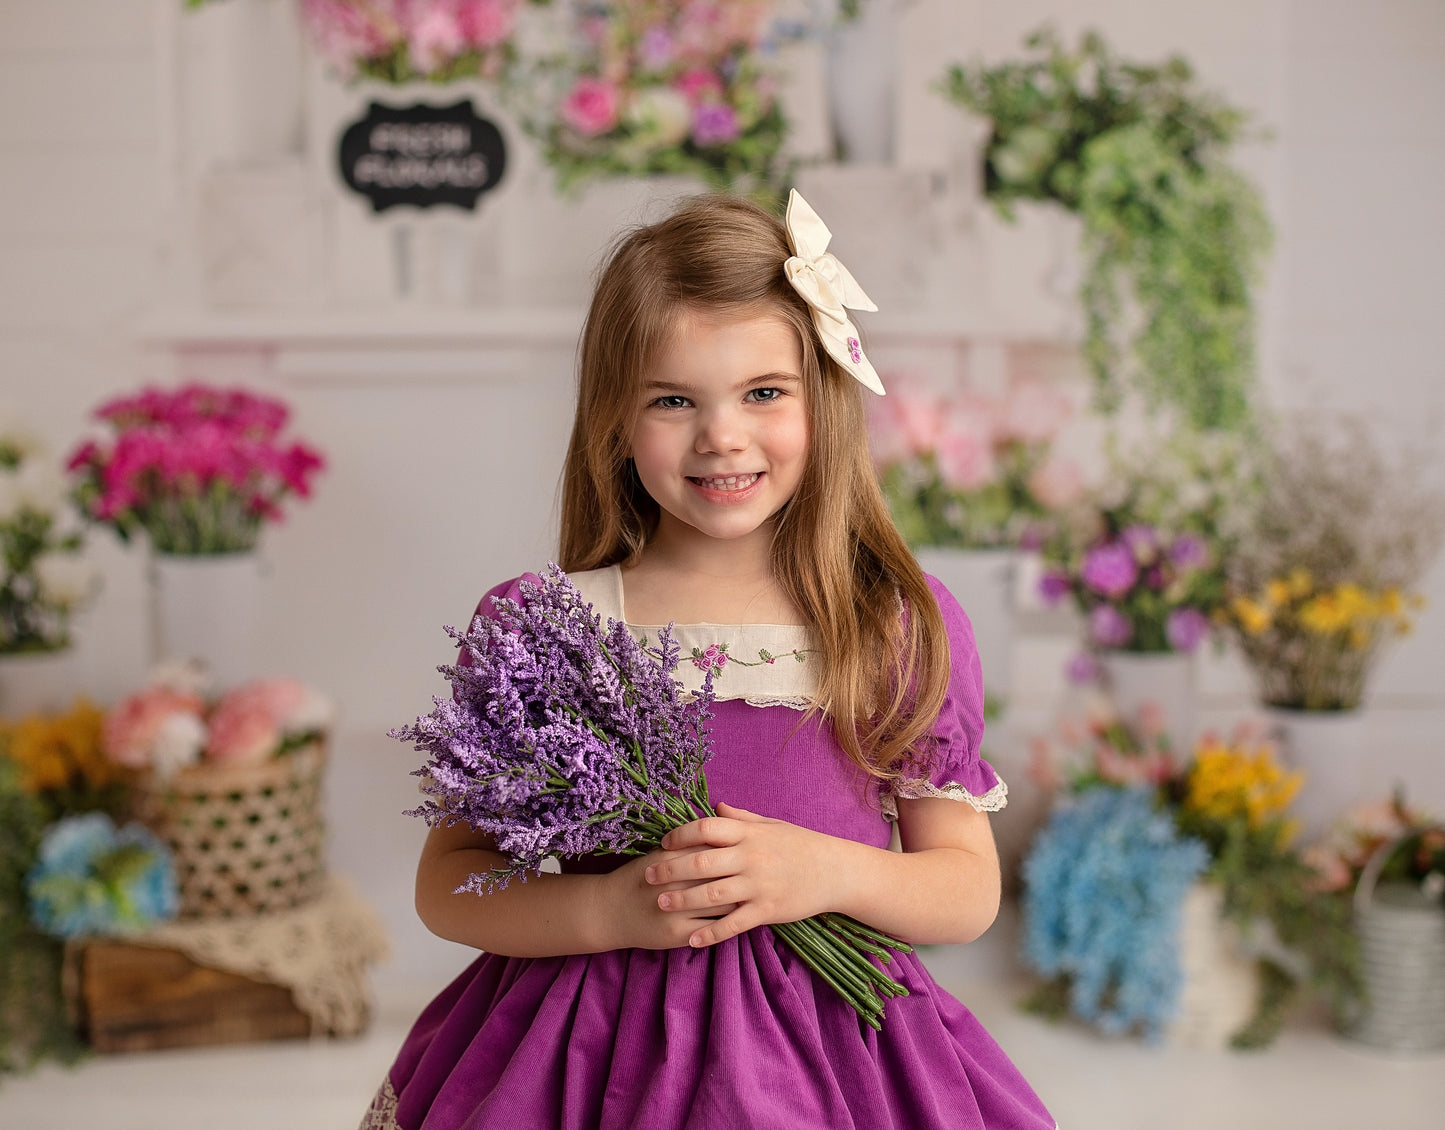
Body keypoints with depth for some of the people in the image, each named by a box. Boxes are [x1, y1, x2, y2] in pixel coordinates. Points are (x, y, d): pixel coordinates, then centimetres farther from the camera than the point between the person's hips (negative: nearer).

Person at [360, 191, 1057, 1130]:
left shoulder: (902, 628, -3)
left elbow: (970, 891, 1)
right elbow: (446, 884, -1)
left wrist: (830, 873, -18)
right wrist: (607, 912, -18)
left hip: (830, 1053, 1)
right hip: (597, 1051, 0)